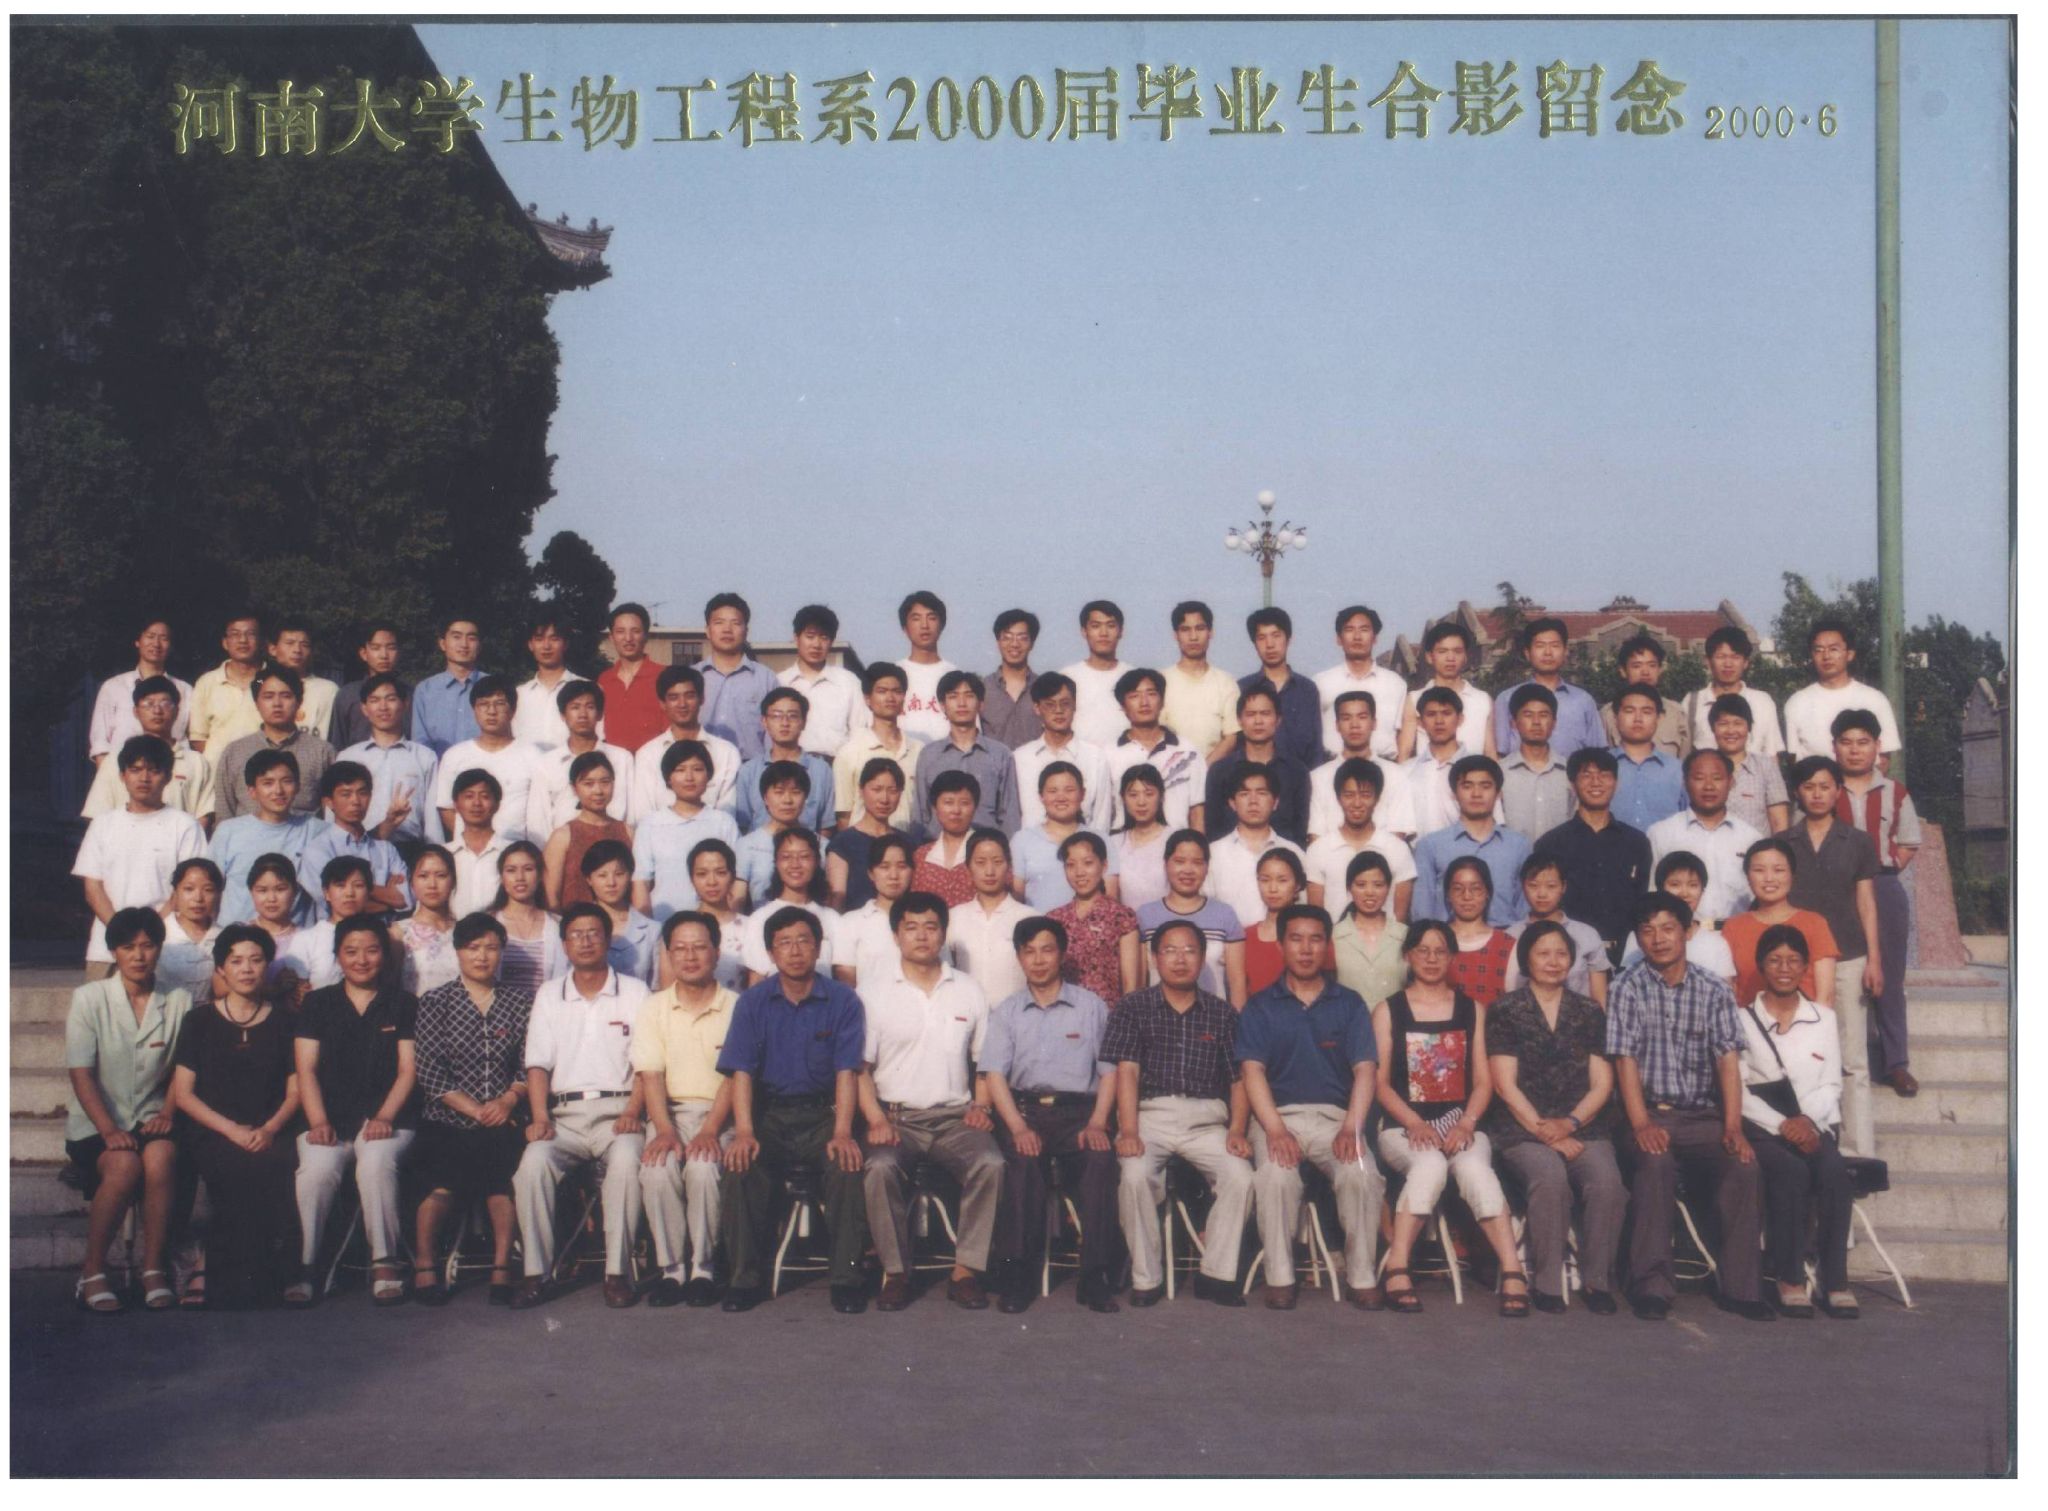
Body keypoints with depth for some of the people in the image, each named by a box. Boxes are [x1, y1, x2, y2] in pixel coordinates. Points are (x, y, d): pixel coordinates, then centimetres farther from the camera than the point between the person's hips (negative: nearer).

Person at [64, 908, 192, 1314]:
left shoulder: (178, 1002, 6)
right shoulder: (89, 999, 0)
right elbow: (81, 1074, -6)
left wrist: (168, 1113, -10)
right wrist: (109, 1130, -18)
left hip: (150, 1118, 1)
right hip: (94, 1124, -1)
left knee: (161, 1156, -33)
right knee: (124, 1166, -33)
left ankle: (154, 1269, -23)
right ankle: (92, 1273, -18)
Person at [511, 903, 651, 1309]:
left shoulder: (634, 992, 11)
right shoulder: (549, 995, 17)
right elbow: (538, 1065, 9)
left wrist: (632, 1113, -13)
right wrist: (540, 1118, -8)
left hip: (617, 1111, -2)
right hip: (565, 1113, 2)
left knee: (627, 1158, -34)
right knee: (534, 1160, -29)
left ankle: (617, 1271, -28)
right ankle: (537, 1273, -23)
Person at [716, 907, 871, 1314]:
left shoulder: (842, 1001, 1)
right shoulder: (753, 1002, 4)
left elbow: (846, 1072, -5)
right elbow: (741, 1071, -3)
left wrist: (842, 1133, -20)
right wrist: (744, 1132, -19)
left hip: (822, 1113, -1)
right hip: (768, 1114, 1)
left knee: (847, 1167, -30)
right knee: (739, 1170, -27)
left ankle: (846, 1277, -17)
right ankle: (746, 1277, -13)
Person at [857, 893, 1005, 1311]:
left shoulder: (968, 991, 13)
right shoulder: (874, 993, 7)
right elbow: (859, 1066, 2)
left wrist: (980, 1105, -1)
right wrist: (876, 1119, -13)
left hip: (955, 1116, 2)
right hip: (896, 1115, -1)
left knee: (990, 1163, -29)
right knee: (879, 1167, -33)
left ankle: (966, 1270, -18)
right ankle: (895, 1273, -18)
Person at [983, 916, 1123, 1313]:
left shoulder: (1092, 1006, 13)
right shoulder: (1006, 1012, 15)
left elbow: (1109, 1070, 8)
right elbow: (995, 1075, 5)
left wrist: (1097, 1123, -9)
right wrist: (1018, 1127, -12)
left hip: (1078, 1109, 0)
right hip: (1023, 1108, 0)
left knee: (1101, 1158, -32)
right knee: (1022, 1161, -33)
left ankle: (1095, 1276, -27)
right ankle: (1019, 1275, -26)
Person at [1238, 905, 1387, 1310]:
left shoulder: (1349, 1004, 14)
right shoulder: (1259, 1007, 11)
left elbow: (1365, 1069, 4)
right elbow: (1253, 1070, 0)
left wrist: (1351, 1128, -13)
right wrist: (1275, 1130, -16)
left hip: (1336, 1116, 1)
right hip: (1278, 1115, -1)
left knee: (1362, 1174, -30)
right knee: (1276, 1175, -33)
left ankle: (1363, 1278, -16)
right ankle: (1280, 1277, -19)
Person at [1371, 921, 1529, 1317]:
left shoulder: (1472, 1010, 18)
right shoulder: (1388, 1011, 12)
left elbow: (1483, 1081, 10)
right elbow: (1380, 1082, 4)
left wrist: (1466, 1124, -8)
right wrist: (1415, 1123, -12)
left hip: (1461, 1124, 1)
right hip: (1404, 1126, -1)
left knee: (1474, 1166, -33)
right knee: (1430, 1163, -35)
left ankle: (1513, 1272, -39)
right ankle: (1397, 1269, -33)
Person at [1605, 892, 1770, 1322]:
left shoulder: (1713, 991, 9)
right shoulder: (1628, 988, 3)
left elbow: (1728, 1060, -1)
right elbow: (1625, 1059, -6)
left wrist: (1733, 1128, -14)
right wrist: (1641, 1124, -19)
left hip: (1703, 1115, 2)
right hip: (1650, 1112, -2)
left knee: (1743, 1166, -25)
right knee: (1655, 1162, -33)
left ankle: (1740, 1286, -15)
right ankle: (1652, 1285, -28)